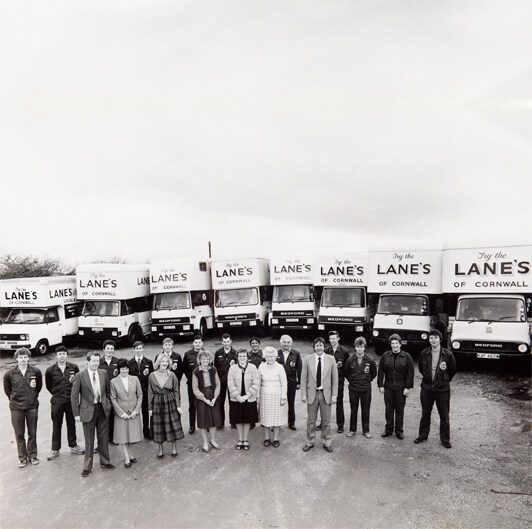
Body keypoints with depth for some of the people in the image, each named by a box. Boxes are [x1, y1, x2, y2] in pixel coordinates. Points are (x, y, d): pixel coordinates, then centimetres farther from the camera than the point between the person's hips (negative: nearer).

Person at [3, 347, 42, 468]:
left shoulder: (36, 371, -6)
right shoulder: (9, 374, -8)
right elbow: (7, 390, 9)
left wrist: (33, 396, 5)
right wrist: (14, 399, 8)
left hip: (32, 407, 0)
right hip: (16, 408, 0)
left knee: (32, 433, 10)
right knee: (19, 434, 10)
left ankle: (32, 456, 26)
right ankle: (22, 458, 25)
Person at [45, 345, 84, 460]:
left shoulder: (74, 368, -4)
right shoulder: (50, 370, -6)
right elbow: (48, 385, 9)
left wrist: (74, 381, -6)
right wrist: (56, 394, 10)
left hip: (71, 401, 1)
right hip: (57, 402, -1)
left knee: (71, 424, 12)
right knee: (56, 426, 9)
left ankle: (73, 446, 27)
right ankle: (55, 449, 23)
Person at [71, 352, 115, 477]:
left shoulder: (103, 373, 0)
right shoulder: (80, 376, -11)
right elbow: (74, 396, -7)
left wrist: (108, 404, 7)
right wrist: (76, 414, -8)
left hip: (103, 409, 3)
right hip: (88, 411, -3)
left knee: (104, 437, 14)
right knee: (89, 440, 8)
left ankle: (105, 462, 31)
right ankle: (87, 466, 24)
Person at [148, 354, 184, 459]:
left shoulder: (171, 375, -3)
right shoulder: (152, 376, -3)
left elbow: (176, 391, 0)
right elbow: (150, 393, 2)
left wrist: (178, 406, -5)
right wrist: (150, 408, 1)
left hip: (170, 403, 0)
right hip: (157, 404, 0)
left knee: (173, 425, 5)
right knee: (159, 427, 8)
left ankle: (174, 448, 23)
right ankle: (160, 450, 26)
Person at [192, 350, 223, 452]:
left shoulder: (213, 370, -4)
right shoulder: (196, 372, -12)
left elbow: (218, 385, 0)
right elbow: (195, 389, -9)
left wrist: (214, 398, -9)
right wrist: (205, 399, -12)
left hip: (213, 398, 3)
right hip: (201, 398, -2)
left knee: (214, 418, 9)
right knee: (203, 420, 6)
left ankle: (213, 440, 28)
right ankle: (205, 442, 22)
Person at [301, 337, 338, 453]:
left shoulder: (331, 359, -2)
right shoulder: (307, 359, -3)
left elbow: (335, 378, 1)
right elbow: (304, 378, 0)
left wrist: (334, 395, -2)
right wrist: (303, 394, -4)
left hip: (326, 394, 0)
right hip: (312, 393, 0)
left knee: (326, 420, 11)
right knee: (311, 420, 10)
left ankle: (326, 442, 28)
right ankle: (310, 442, 28)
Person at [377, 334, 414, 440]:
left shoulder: (406, 357, -4)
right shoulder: (385, 356, 1)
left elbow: (410, 373, -3)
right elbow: (380, 371, 4)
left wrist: (408, 387, -7)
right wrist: (381, 385, 0)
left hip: (401, 388, -1)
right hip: (388, 387, 2)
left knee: (400, 410, 8)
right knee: (389, 409, 9)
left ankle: (399, 431, 21)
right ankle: (388, 429, 23)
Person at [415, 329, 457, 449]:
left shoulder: (448, 354, -10)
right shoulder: (424, 353, -4)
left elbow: (453, 370, 6)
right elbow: (420, 367, 13)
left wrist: (444, 381, 11)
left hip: (443, 389, -2)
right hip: (427, 388, 2)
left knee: (444, 416, 7)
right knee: (425, 414, 13)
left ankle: (445, 439, 22)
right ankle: (423, 435, 27)